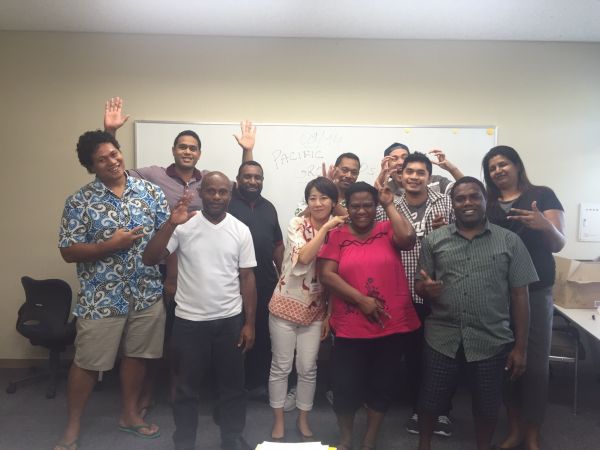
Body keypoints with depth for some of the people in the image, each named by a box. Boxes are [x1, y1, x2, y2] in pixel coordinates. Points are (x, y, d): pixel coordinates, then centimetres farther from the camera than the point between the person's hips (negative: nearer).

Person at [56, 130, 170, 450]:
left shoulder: (150, 191, 1)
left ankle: (130, 414, 36)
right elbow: (68, 252, -8)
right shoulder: (80, 202, -6)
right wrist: (108, 245, -19)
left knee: (136, 355, 15)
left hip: (147, 293, 3)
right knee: (87, 363, 9)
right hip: (101, 298, -2)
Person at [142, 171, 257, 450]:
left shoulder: (241, 230, -2)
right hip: (189, 321, -1)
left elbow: (247, 277, 1)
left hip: (230, 321, 2)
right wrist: (171, 223, -25)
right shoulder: (184, 225, -7)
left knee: (232, 386, 15)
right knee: (187, 388, 14)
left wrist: (249, 323, 0)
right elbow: (150, 259, -13)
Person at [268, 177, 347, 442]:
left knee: (308, 368, 10)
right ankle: (278, 422, 26)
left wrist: (330, 314, 3)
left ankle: (303, 420, 31)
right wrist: (325, 227, -24)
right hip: (286, 304, -2)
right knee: (281, 366, 8)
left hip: (316, 309, 3)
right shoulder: (297, 225, -8)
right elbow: (303, 256, -26)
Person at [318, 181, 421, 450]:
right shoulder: (336, 236, 1)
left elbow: (408, 238, -19)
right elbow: (326, 275, -8)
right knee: (345, 386, 8)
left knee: (382, 385, 15)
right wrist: (361, 300, -15)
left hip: (392, 326, 1)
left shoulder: (388, 230, 2)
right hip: (350, 328, -1)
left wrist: (389, 205, -9)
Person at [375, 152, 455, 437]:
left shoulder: (447, 204, 0)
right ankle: (417, 409, 33)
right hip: (406, 295, 1)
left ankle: (442, 411, 31)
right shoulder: (388, 208, 1)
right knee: (412, 354, 14)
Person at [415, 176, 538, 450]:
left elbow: (520, 295, 0)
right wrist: (427, 289, -19)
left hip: (492, 341, 0)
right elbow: (419, 286, 6)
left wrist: (521, 346, -1)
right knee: (431, 400, 12)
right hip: (442, 339, 1)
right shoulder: (433, 240, 2)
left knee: (487, 405, 16)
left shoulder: (510, 241, 0)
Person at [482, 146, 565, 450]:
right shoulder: (487, 204, 9)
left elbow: (558, 244, -7)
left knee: (535, 363, 2)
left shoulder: (542, 195, 0)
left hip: (535, 291, -2)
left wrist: (544, 225, -30)